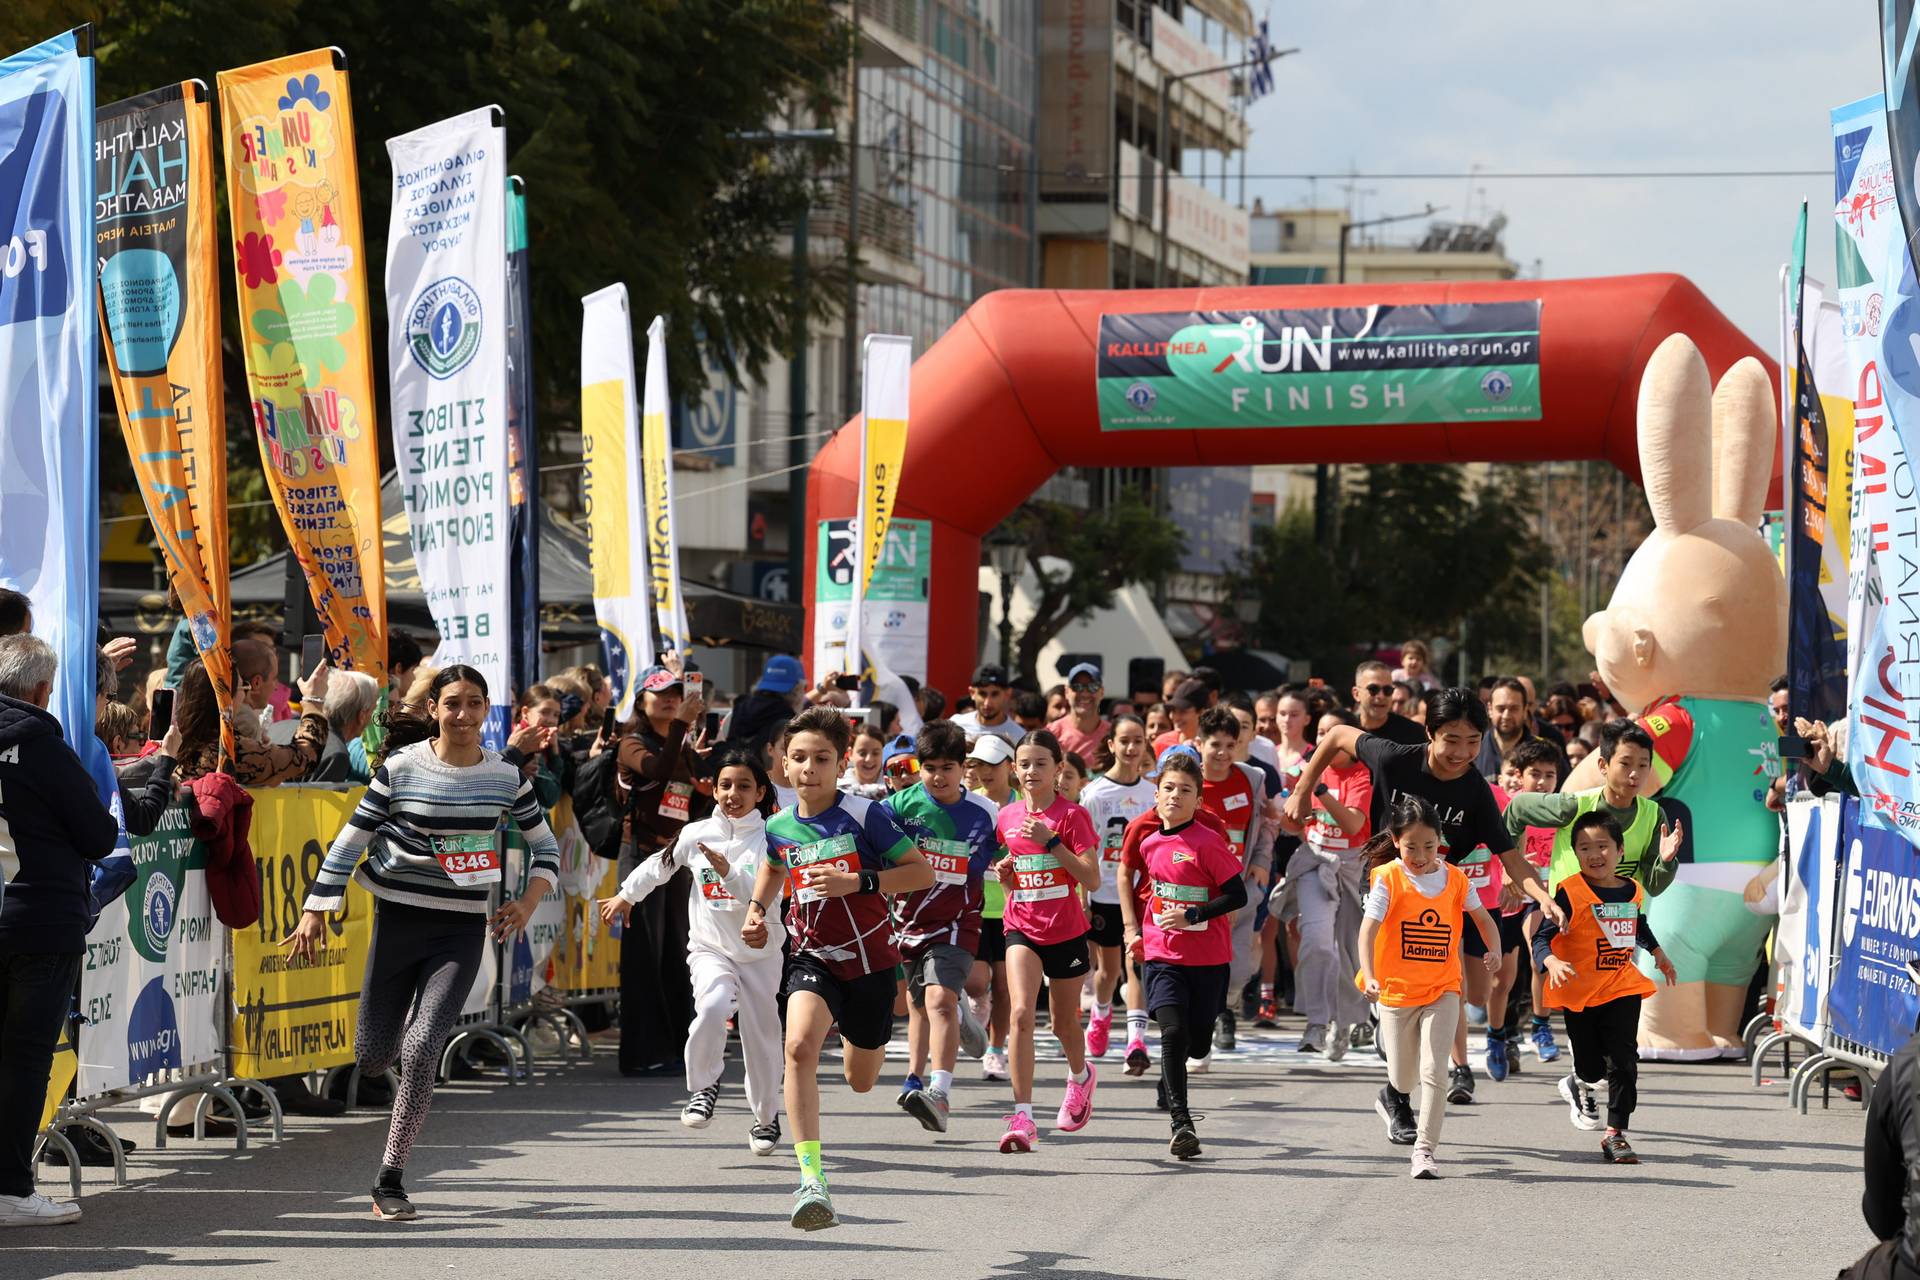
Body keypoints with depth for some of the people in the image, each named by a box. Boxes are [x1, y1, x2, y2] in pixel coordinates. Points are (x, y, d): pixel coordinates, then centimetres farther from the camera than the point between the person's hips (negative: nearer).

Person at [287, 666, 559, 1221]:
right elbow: (352, 839, 2)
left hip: (462, 929, 0)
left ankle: (390, 1179, -6)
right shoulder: (402, 766, -4)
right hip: (399, 918, 1)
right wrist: (316, 910, -2)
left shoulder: (505, 775, 1)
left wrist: (528, 902, -6)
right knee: (373, 1057, 4)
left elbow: (544, 847, 12)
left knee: (419, 1050, -16)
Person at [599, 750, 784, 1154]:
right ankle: (704, 1087, -6)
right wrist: (626, 895, 28)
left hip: (759, 952, 0)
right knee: (712, 1007, -28)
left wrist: (728, 874, -33)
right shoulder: (697, 835, -1)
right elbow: (660, 865, 18)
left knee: (761, 1035, 6)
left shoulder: (769, 839, -8)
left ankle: (767, 1117, 27)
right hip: (710, 947, 0)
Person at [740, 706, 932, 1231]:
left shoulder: (865, 815, -14)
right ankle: (811, 1178, -30)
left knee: (860, 1081, 14)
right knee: (799, 1045, -29)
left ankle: (859, 1039, 55)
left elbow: (923, 872, -13)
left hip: (870, 958, -1)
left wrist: (855, 882, -23)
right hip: (813, 956, 1)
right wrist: (756, 910, 9)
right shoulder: (779, 827, -1)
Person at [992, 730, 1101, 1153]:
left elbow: (1092, 879, -14)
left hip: (1066, 932, -2)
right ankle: (1022, 1118, -22)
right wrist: (1004, 873, -4)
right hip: (1022, 929, 2)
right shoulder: (1006, 817, 5)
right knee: (1021, 1013, -19)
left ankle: (1081, 1076, 49)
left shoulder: (1072, 815, -8)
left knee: (1063, 1023, 14)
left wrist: (1051, 842, -21)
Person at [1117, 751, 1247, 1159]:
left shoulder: (1208, 842, -12)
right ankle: (1180, 1123, -17)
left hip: (1208, 958, -2)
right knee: (1173, 1031, -16)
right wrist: (1136, 929, 20)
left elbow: (1238, 895, -14)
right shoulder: (1149, 843, 4)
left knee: (1196, 1038, 11)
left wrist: (1191, 916, -20)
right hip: (1162, 954, 2)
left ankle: (1170, 1087, 43)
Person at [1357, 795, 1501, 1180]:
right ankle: (1393, 1097, 48)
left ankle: (1425, 1150, -7)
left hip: (1442, 990, 1)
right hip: (1396, 990, -1)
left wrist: (1494, 947, -8)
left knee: (1434, 1072, -12)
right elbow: (1369, 929, -20)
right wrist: (1370, 977, -34)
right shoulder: (1387, 878, -11)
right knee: (1404, 1075, 12)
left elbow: (1482, 917, 12)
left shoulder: (1454, 878, -1)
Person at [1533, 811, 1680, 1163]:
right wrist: (1553, 963, -34)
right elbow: (1542, 937, -17)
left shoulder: (1633, 893, 6)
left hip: (1622, 989, 3)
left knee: (1623, 1061, -6)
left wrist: (1658, 954, 31)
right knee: (1592, 1064, 6)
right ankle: (1579, 1085, 43)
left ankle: (1616, 1132, 3)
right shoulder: (1570, 893, -13)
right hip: (1579, 992, -3)